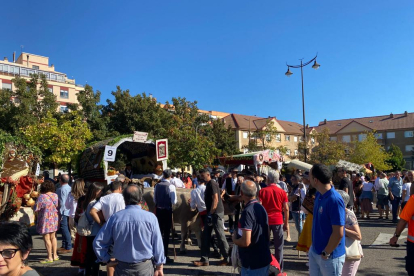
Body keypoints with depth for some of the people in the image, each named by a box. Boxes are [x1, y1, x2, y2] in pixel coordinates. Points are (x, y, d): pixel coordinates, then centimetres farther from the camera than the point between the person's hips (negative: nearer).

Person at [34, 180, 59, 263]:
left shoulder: (42, 197, -17)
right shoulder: (55, 195, 1)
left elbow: (36, 209, -13)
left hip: (46, 220, -7)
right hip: (55, 219, 7)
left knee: (47, 239, 3)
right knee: (53, 237, 18)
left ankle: (50, 257, 8)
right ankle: (55, 255, 25)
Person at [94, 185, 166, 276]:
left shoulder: (115, 218, -9)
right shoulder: (150, 217, -14)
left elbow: (98, 242, -4)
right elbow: (157, 244, -9)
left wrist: (107, 260, 5)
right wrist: (159, 267, 1)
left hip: (122, 267, 1)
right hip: (144, 266, -1)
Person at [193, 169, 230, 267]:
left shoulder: (212, 184, -15)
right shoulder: (209, 184, 15)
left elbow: (215, 199, -22)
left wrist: (210, 214, -22)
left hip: (216, 213, -10)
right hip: (211, 212, 10)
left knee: (220, 236, 0)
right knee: (205, 236, 9)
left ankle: (227, 258, 13)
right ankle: (204, 259, 13)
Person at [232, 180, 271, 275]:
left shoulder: (247, 211, -22)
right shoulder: (261, 208, 6)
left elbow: (245, 242, -28)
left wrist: (234, 239, -8)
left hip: (252, 264, -8)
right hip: (264, 259, 8)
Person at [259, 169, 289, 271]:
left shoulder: (263, 191, -4)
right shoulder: (282, 192, -1)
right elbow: (286, 209, -1)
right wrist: (286, 223, 7)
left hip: (265, 221, 0)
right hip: (278, 221, 0)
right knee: (279, 246, 8)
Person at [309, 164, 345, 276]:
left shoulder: (334, 200, -26)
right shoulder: (319, 194, -1)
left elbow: (338, 234, -26)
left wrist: (326, 253, -16)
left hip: (330, 256, -8)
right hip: (314, 250, 8)